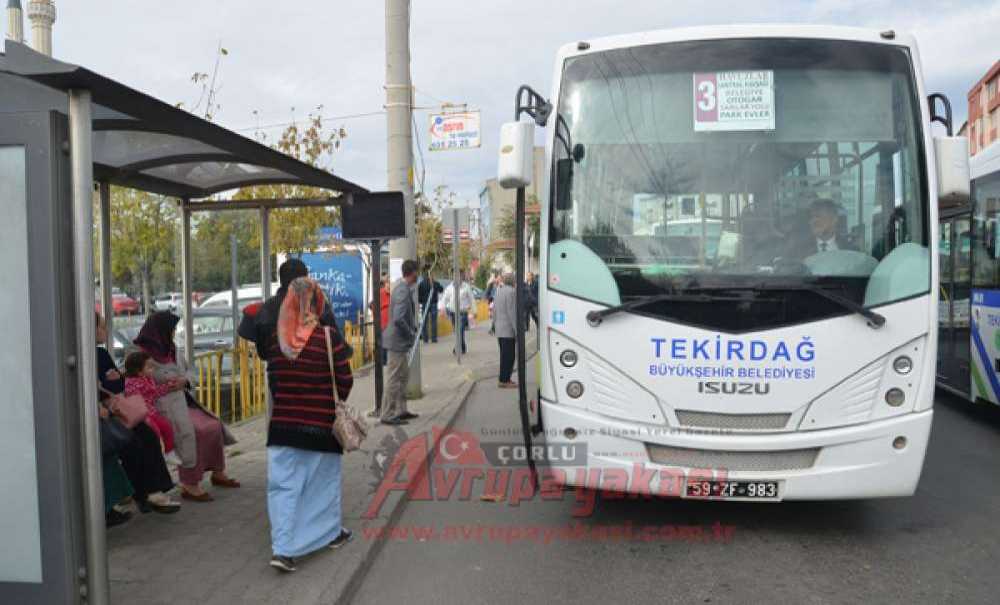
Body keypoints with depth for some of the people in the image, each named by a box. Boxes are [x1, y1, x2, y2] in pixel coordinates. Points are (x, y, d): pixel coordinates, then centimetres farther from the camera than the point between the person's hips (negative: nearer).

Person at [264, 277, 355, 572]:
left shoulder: (275, 339, -2)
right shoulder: (330, 337, -13)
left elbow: (273, 380, 4)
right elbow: (345, 381, -10)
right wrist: (335, 401, 10)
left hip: (283, 423, 2)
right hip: (322, 425, -2)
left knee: (283, 485, 6)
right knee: (324, 481, 16)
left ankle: (282, 549, -3)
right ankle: (332, 532, 34)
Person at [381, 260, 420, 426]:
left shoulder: (402, 287, 9)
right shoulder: (403, 291, -21)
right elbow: (398, 319, -28)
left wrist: (412, 330, 12)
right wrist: (411, 333, -15)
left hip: (400, 341, 10)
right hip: (398, 341, -10)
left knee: (403, 376, 18)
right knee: (394, 379, -2)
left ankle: (401, 410, 27)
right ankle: (388, 415, 5)